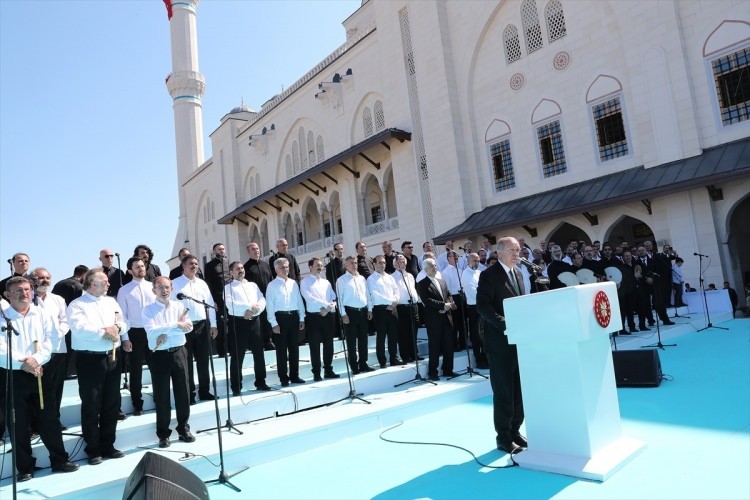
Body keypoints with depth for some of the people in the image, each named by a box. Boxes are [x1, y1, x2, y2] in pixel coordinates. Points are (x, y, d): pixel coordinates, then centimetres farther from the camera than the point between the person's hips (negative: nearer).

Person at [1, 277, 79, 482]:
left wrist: (36, 359, -17)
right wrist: (22, 363, -19)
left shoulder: (43, 314, 6)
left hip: (40, 373, 2)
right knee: (18, 424, 7)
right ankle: (24, 467, 20)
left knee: (49, 419, 7)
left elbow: (50, 339, -2)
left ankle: (59, 460, 18)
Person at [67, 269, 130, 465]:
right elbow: (79, 329, -21)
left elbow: (123, 322, 9)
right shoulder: (77, 305, -6)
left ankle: (107, 445, 24)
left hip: (112, 357, 6)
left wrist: (117, 328, -11)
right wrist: (104, 332, -15)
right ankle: (93, 450, 16)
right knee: (91, 406, 3)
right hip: (89, 360, -6)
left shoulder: (111, 302, 13)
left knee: (112, 404, 12)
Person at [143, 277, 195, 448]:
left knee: (182, 392, 10)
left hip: (179, 352, 3)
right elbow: (152, 331, -18)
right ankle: (163, 434, 19)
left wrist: (166, 331, -15)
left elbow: (188, 326, -6)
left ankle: (184, 429, 25)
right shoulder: (148, 310, -3)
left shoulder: (179, 306, 5)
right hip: (159, 356, -2)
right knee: (161, 396, 6)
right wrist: (176, 325, -19)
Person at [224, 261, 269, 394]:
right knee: (237, 356, 1)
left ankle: (260, 382, 20)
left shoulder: (253, 285, 16)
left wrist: (253, 311, -13)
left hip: (254, 321, 4)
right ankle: (236, 387, 10)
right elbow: (230, 304, -13)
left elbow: (262, 301, 5)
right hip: (238, 322, -4)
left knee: (259, 353, 8)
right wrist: (250, 306, -13)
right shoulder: (228, 287, 3)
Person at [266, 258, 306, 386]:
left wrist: (301, 318, 6)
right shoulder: (272, 285, -3)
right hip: (280, 317, -4)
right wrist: (274, 323, -12)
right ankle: (284, 378, 12)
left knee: (294, 348, 11)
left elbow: (299, 301, 11)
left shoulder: (294, 283, 10)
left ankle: (294, 376, 22)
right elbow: (270, 305, -7)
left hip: (294, 316, 4)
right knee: (282, 349, 3)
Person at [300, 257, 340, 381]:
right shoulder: (305, 282, 0)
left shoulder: (326, 282, 16)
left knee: (329, 344, 9)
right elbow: (309, 298, -14)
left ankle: (328, 370, 19)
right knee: (315, 346, 0)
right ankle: (316, 373, 9)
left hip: (328, 315, 5)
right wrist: (326, 304, -17)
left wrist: (328, 308, -11)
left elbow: (333, 298, 8)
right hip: (314, 316, -5)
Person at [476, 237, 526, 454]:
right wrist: (505, 324, -25)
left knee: (519, 389, 12)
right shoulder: (489, 275, -9)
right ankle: (503, 436, 14)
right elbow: (483, 306, -17)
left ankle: (515, 430, 26)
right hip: (500, 342, -7)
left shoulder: (517, 273, 16)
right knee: (503, 391, 2)